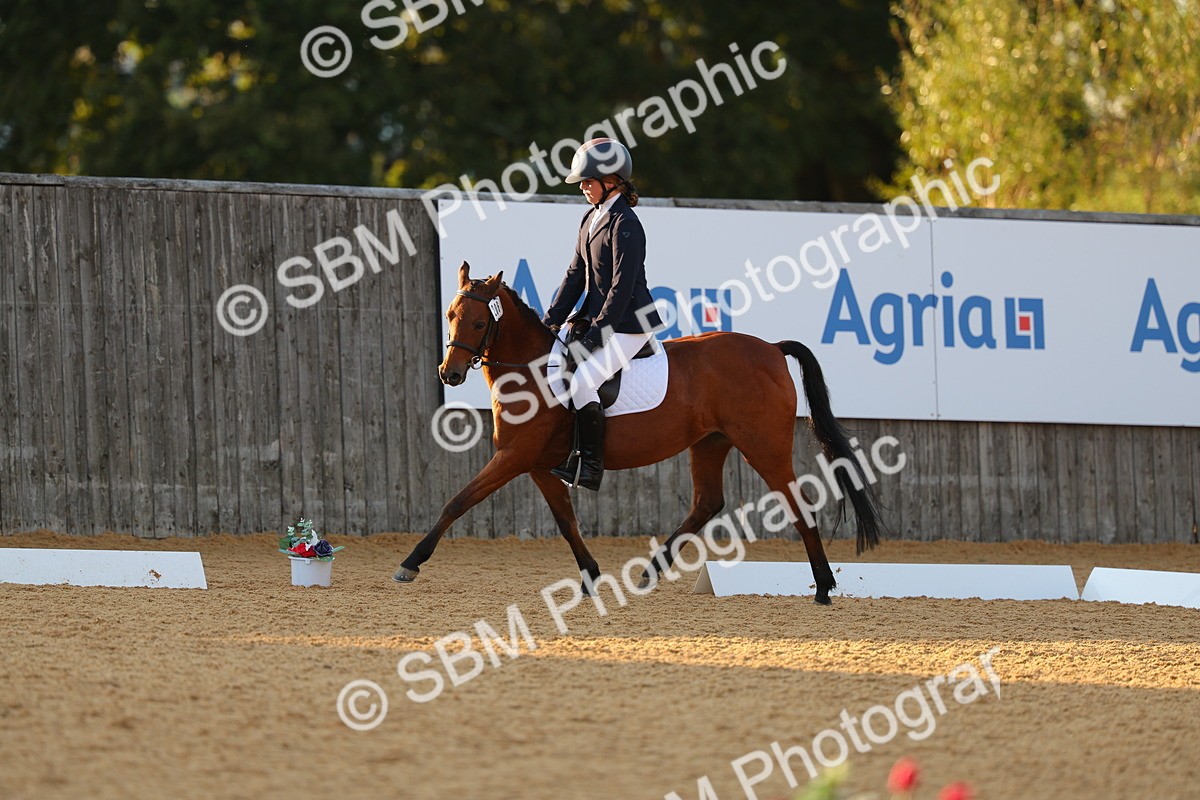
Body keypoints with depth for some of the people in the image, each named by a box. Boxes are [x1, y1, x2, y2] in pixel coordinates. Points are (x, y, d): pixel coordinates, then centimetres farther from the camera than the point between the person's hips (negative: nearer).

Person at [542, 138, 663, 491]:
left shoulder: (625, 224, -17)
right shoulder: (592, 219, 11)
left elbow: (623, 286, -20)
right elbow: (576, 273, 13)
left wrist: (597, 332, -20)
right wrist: (552, 319, 5)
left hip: (628, 324, -10)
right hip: (595, 316, 10)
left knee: (582, 381, -25)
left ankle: (591, 466, -18)